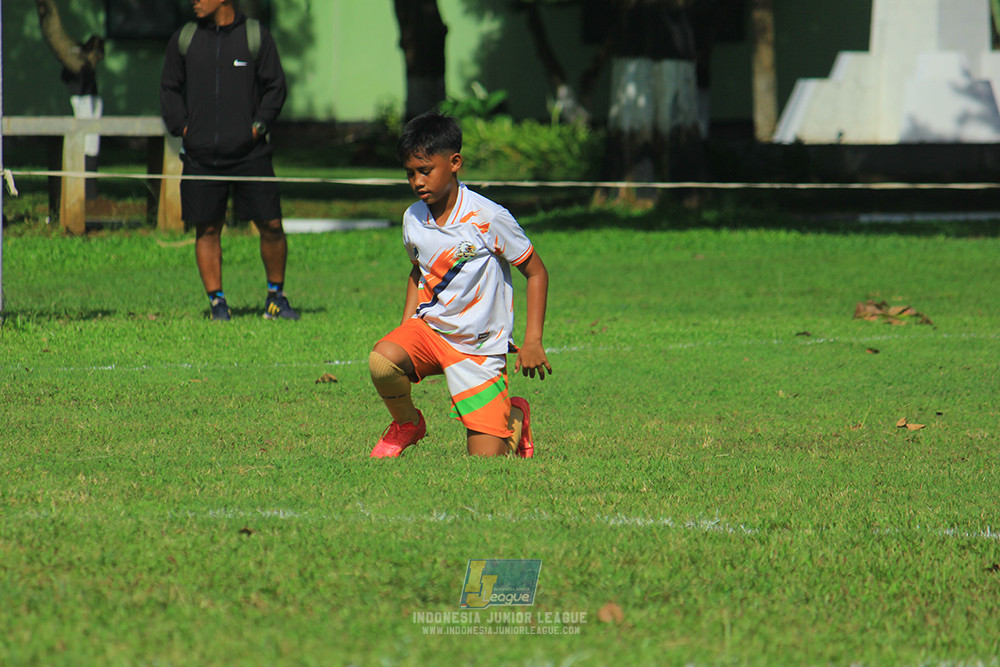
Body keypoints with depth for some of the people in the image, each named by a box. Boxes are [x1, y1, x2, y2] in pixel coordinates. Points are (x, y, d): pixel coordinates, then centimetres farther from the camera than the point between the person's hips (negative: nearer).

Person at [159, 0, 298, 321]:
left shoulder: (256, 36, 3)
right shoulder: (183, 39, 8)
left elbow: (275, 87, 6)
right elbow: (169, 89, 15)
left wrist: (259, 124, -5)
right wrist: (181, 126, 1)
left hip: (249, 151, -2)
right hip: (201, 155, 2)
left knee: (271, 225, -2)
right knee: (207, 230, 2)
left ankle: (276, 297, 14)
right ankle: (217, 302, 10)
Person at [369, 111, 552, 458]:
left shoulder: (488, 218, -16)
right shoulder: (413, 219, 0)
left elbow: (536, 272, -5)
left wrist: (532, 341, -12)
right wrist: (405, 332, 9)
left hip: (481, 347, -4)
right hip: (429, 327, 4)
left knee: (486, 460, -8)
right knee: (382, 359, -32)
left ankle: (514, 417, 29)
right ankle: (407, 424, 1)